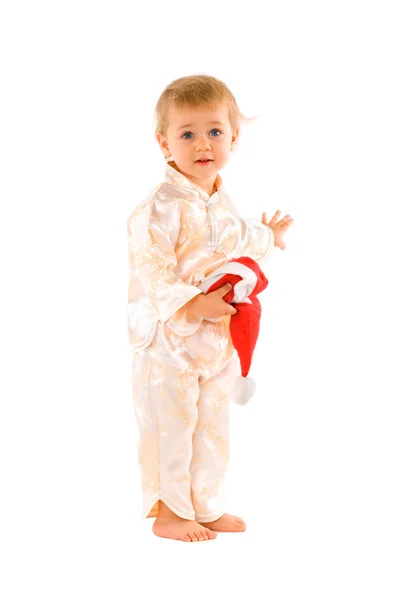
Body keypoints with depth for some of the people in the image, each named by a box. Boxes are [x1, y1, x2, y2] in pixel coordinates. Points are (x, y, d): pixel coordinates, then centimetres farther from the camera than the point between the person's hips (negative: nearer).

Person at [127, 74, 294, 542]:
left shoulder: (221, 201, 8)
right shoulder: (163, 206, -20)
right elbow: (149, 271, -24)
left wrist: (266, 239, 34)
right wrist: (192, 306, -29)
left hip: (218, 338, 8)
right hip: (168, 337, -8)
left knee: (212, 426, 16)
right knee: (170, 425, 2)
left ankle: (206, 507, 30)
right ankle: (167, 512, 17)